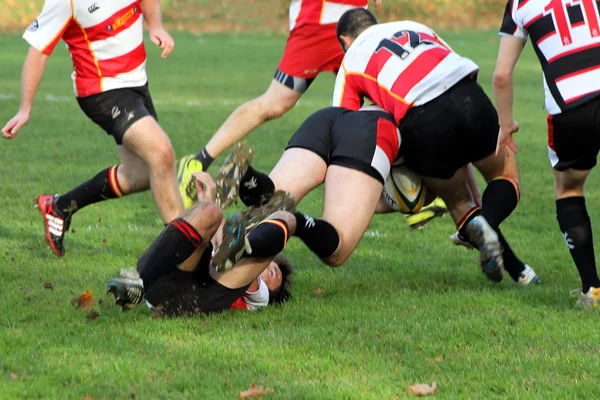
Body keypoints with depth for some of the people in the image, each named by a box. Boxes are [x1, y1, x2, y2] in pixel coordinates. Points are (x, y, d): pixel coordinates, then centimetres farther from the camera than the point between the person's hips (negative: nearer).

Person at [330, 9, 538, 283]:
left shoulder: (351, 62, 23)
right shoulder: (414, 27, 33)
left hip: (423, 124, -2)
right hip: (470, 100, 2)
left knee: (458, 201, 22)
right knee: (505, 176, 23)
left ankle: (517, 271, 2)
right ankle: (486, 219, -11)